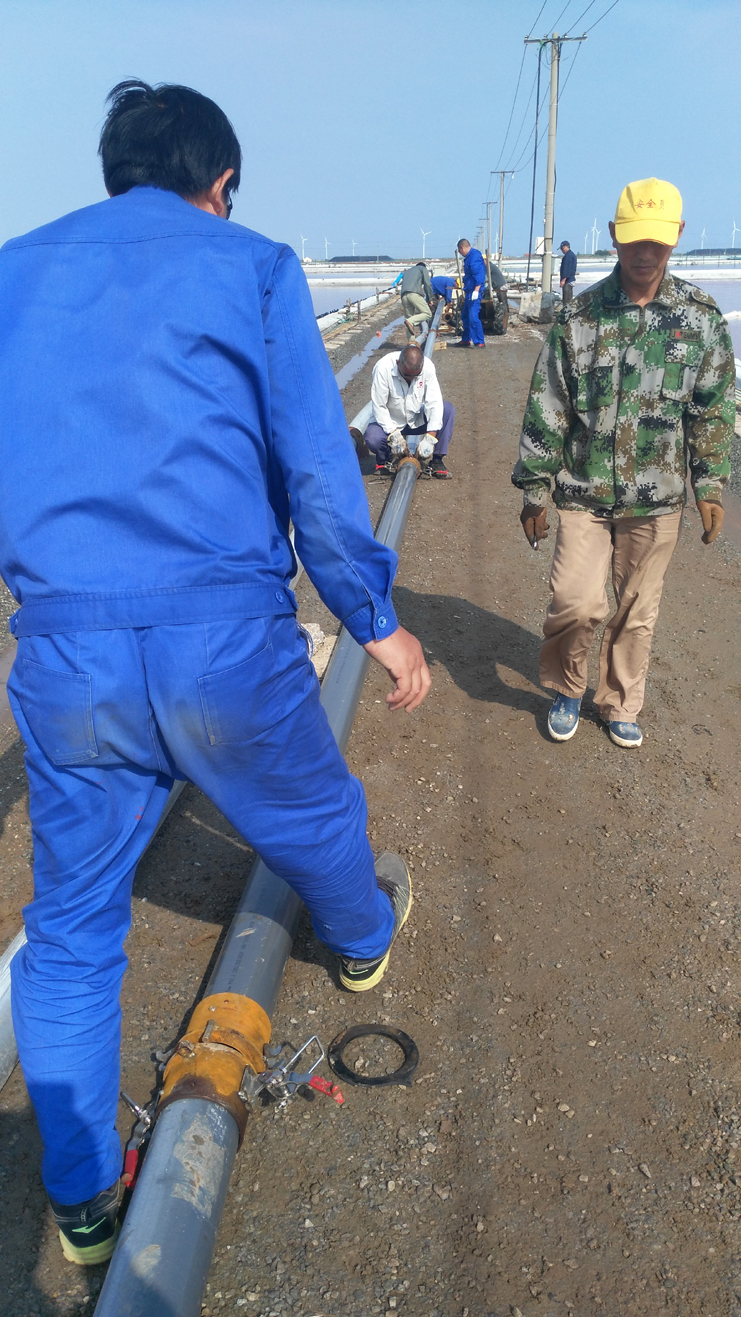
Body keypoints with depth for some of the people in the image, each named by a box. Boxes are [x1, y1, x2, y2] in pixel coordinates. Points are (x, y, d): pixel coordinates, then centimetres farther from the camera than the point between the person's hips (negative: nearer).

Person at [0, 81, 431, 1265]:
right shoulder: (254, 267, 4)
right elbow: (317, 467, -3)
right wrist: (378, 621, 6)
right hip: (228, 640, -2)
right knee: (312, 822, 26)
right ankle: (365, 941, 57)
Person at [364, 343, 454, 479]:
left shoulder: (427, 366, -19)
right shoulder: (383, 367, -26)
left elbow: (434, 402, -21)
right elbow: (379, 406, -23)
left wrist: (429, 438, -31)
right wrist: (394, 435, -30)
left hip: (418, 420, 3)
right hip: (390, 423, -3)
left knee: (448, 409, -20)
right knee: (372, 438, -34)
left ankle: (437, 460, -10)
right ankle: (384, 460, 3)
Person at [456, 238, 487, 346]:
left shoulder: (475, 255, -14)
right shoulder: (469, 256, 17)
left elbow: (479, 274, -23)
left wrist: (476, 290, -28)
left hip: (474, 292, -11)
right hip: (469, 292, 11)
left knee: (473, 317, -13)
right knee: (466, 316, 17)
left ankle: (479, 342, -10)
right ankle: (466, 340, 27)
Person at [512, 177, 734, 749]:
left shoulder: (701, 316, 2)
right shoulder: (580, 316, -3)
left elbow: (713, 410, 8)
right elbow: (546, 409, -1)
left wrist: (710, 486, 3)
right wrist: (534, 492, -1)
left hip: (657, 498, 2)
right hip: (583, 492, -1)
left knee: (638, 612, 11)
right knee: (576, 604, -11)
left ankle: (621, 705, 32)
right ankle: (567, 690, 19)